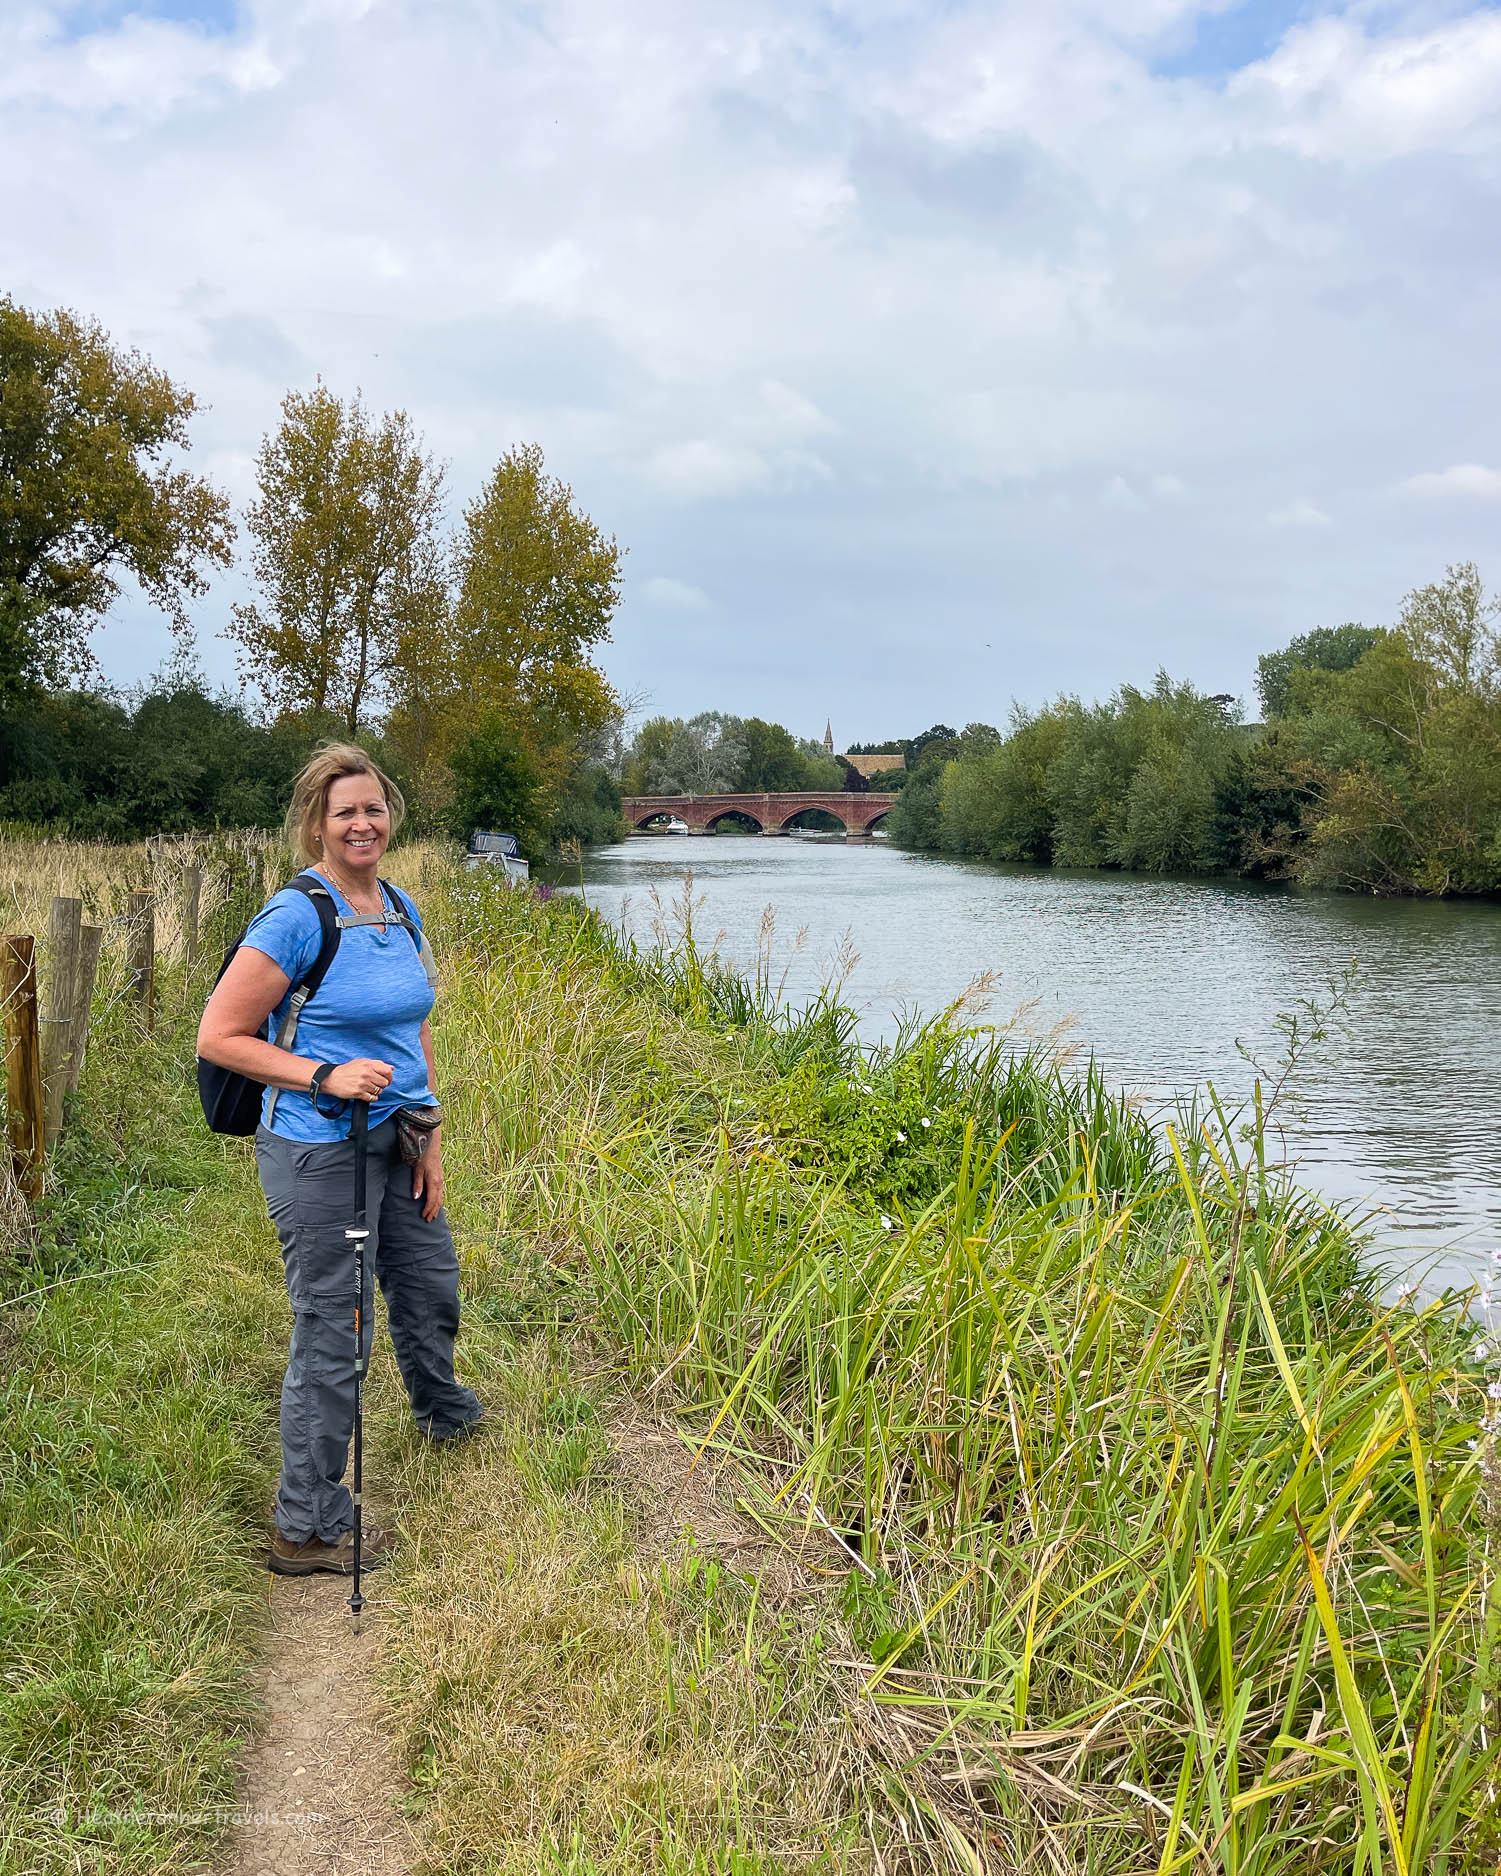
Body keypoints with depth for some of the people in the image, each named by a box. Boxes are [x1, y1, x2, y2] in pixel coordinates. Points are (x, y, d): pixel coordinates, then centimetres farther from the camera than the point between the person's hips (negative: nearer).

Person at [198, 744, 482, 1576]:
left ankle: (443, 1412, 56)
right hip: (320, 1151, -8)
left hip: (393, 1142, 8)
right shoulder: (295, 918, -17)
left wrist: (430, 1140, 11)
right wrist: (326, 1078, -23)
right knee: (330, 1333, 0)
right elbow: (219, 1038, -15)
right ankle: (307, 1528, 16)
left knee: (430, 1287, 25)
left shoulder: (402, 910, 6)